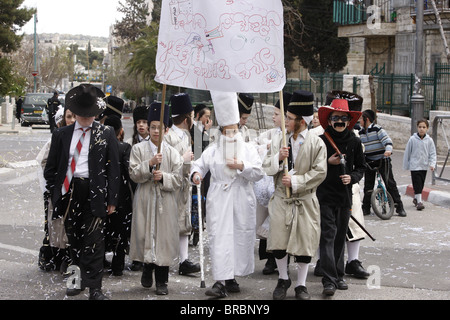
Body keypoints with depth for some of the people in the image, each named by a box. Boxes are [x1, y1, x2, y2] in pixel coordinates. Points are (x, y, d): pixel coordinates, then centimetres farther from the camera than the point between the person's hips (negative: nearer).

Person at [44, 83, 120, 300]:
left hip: (94, 192, -3)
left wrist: (112, 199, -3)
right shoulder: (62, 134, 8)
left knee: (93, 240, -6)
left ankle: (94, 288, -3)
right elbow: (51, 167, 12)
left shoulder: (106, 134, 3)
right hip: (69, 191, 3)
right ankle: (80, 278, 25)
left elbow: (113, 168, 2)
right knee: (74, 239, 11)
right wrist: (55, 192, 3)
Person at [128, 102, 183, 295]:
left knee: (164, 237, -1)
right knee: (144, 235, 1)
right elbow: (134, 174, -3)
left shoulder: (172, 153, 7)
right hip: (145, 200, 0)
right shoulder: (138, 149, 6)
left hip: (165, 201, 0)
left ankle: (161, 281, 7)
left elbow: (178, 180, 3)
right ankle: (147, 268, 28)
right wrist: (149, 164, -16)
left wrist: (163, 177, -15)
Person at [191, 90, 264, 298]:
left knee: (241, 236, 4)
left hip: (242, 200, 1)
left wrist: (241, 166, -13)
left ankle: (231, 278, 17)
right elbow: (199, 164, 10)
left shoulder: (248, 149, 8)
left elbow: (258, 173, 1)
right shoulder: (213, 150, 9)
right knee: (219, 237, -10)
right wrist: (196, 173, -12)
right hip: (219, 200, -1)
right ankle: (221, 281, -15)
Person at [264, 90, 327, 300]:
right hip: (281, 198, 3)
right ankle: (283, 279, 24)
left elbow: (319, 172, -10)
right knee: (278, 241, 2)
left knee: (304, 243, 3)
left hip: (305, 201, -2)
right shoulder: (279, 141, 7)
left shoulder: (316, 144, -4)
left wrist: (296, 181, -16)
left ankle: (301, 285, 17)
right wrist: (278, 158, -15)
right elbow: (268, 169, 5)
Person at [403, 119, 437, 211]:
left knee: (421, 184, 13)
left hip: (424, 166, 3)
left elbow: (432, 153, 3)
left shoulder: (429, 140, -2)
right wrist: (406, 165, 5)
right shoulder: (412, 139, -8)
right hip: (414, 166, -3)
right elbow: (407, 153, 1)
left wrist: (432, 164, -11)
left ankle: (416, 198, 31)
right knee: (417, 183, -11)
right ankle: (419, 201, -11)